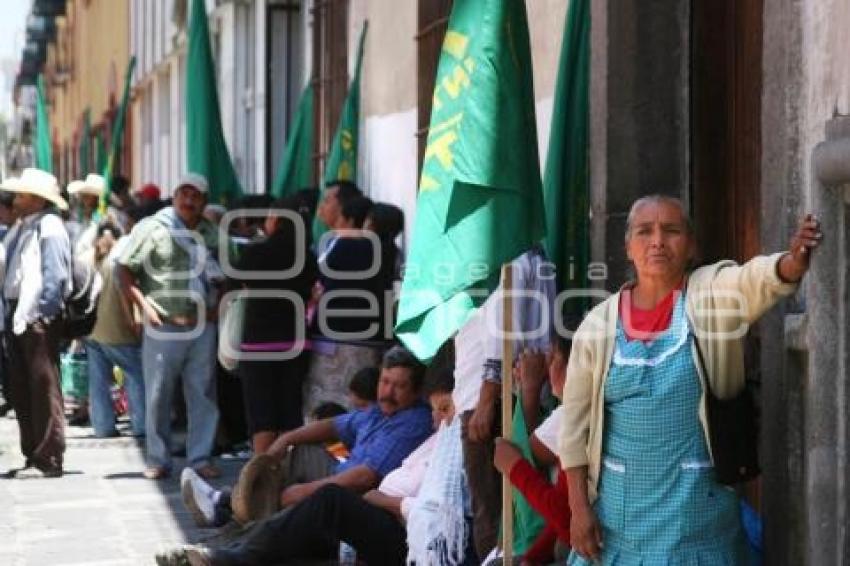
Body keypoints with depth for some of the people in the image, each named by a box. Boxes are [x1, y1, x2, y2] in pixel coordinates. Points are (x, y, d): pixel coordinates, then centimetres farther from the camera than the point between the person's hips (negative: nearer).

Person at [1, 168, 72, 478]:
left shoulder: (49, 227, -8)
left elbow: (54, 276, -16)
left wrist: (39, 314, -19)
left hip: (38, 319, -9)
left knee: (44, 389, -5)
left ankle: (49, 458, -2)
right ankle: (32, 455, 20)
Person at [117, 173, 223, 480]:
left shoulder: (211, 234, 11)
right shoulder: (152, 228, -3)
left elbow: (222, 275, 22)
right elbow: (124, 270, -4)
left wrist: (218, 304, 5)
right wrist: (144, 305, -12)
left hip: (203, 327, 4)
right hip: (164, 327, -4)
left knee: (203, 394, 4)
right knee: (158, 396, 3)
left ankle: (201, 457, 12)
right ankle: (158, 459, 13)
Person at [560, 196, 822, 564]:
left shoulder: (712, 294, -5)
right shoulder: (598, 324, -1)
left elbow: (758, 277, -28)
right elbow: (576, 421, 4)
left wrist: (795, 261, -50)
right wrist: (579, 506, -1)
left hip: (696, 504, -1)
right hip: (619, 504, 2)